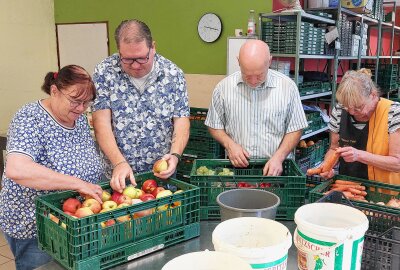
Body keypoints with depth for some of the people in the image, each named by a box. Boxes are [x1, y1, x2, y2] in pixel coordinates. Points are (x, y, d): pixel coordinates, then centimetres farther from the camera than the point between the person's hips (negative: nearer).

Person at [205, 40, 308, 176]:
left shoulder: (287, 86, -5)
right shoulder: (224, 87, -3)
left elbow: (295, 129, 2)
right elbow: (214, 126, 8)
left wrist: (278, 157, -11)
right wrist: (229, 144, -10)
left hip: (274, 168, 2)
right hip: (236, 166, -2)